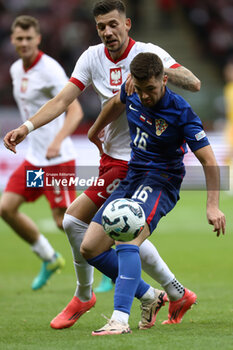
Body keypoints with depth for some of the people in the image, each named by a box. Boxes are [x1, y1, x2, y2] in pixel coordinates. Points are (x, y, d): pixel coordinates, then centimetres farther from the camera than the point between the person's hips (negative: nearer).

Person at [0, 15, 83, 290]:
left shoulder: (49, 69, -16)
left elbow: (75, 111, -23)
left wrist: (57, 141, -36)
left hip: (57, 158, -8)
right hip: (33, 157, 8)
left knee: (63, 220, -11)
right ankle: (49, 258, 17)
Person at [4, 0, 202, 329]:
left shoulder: (148, 53, -12)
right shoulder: (93, 57, 2)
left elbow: (194, 84, -22)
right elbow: (62, 100, -4)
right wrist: (27, 126, -20)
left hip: (136, 162, -7)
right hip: (111, 157, 7)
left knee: (74, 219, -9)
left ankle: (83, 296, 10)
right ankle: (175, 292, 27)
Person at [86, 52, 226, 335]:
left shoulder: (181, 113, -20)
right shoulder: (132, 92, -3)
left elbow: (208, 161, -18)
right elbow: (117, 102, 24)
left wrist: (212, 206, -26)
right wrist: (95, 131, 39)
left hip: (161, 181, -7)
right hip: (132, 178, 8)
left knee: (126, 241, -32)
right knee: (89, 248, 1)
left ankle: (120, 319, -40)